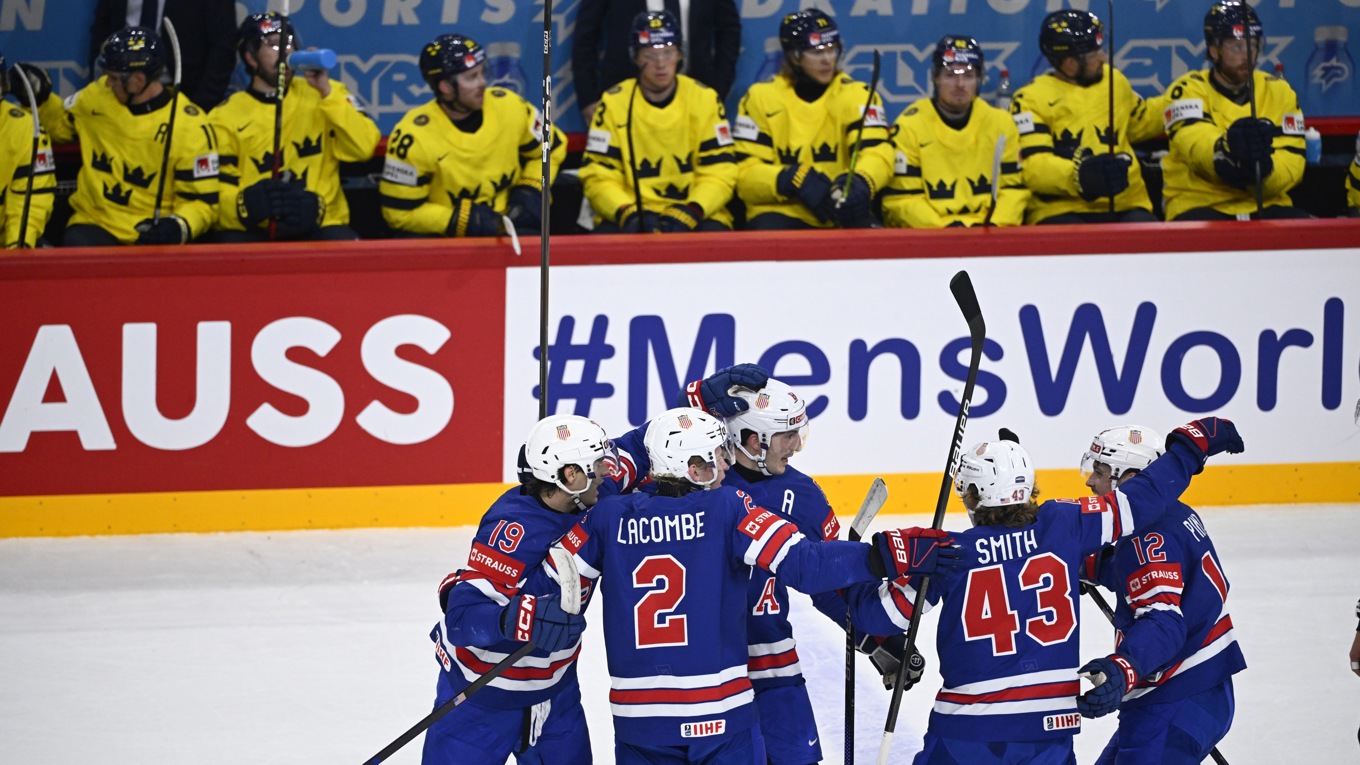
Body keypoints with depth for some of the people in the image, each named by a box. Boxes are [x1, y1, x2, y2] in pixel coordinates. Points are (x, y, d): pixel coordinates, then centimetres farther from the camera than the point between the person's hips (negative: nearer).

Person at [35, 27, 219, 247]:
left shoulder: (191, 127, -10)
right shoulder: (98, 95, 4)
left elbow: (202, 202, -7)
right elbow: (60, 124, 24)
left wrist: (177, 227, -27)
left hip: (151, 235, -2)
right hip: (94, 225, 3)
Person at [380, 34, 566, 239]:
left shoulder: (509, 108, -7)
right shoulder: (414, 135, -18)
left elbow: (550, 150, 13)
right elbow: (399, 212, -12)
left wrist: (530, 191, -4)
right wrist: (462, 220, -19)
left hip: (505, 230, 3)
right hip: (438, 235, -3)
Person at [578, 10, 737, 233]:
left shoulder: (704, 100, 1)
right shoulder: (614, 103, 0)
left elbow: (719, 173, -1)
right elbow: (599, 177, -2)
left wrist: (691, 212, -19)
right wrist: (627, 213, -20)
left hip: (696, 215, 0)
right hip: (631, 215, 0)